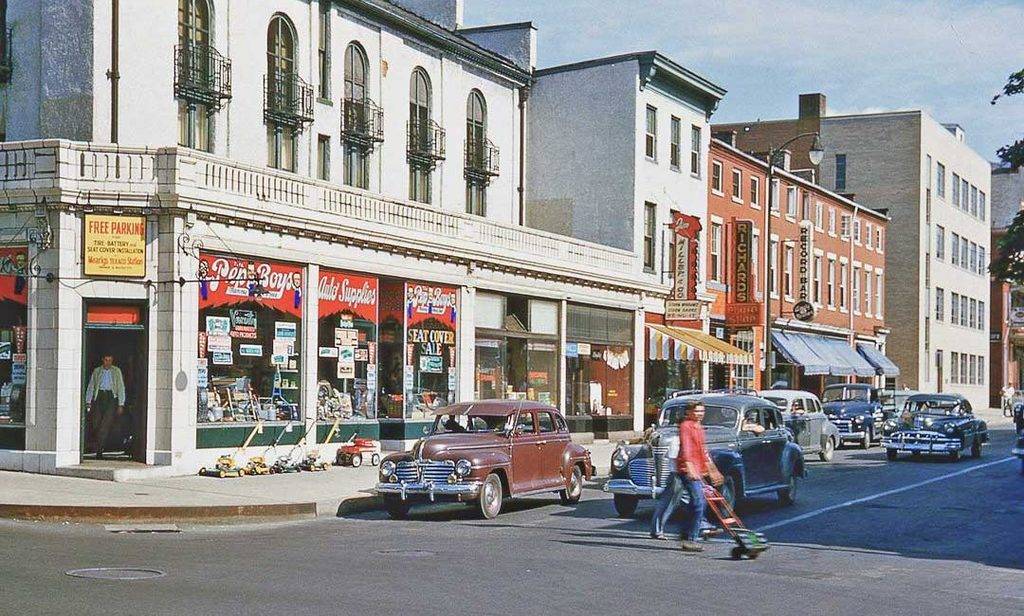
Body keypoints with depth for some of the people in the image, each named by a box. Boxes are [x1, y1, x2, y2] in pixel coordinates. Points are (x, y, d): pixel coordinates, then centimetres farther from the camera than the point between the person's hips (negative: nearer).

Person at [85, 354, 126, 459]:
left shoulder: (116, 371, 10)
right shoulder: (97, 371, 13)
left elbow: (121, 388, 7)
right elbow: (90, 387, 13)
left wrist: (121, 404, 0)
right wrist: (88, 402, 4)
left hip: (111, 398, -2)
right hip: (99, 397, 2)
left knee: (106, 424, -14)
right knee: (96, 424, -3)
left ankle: (99, 450, -14)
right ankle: (96, 449, 10)